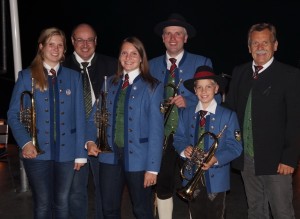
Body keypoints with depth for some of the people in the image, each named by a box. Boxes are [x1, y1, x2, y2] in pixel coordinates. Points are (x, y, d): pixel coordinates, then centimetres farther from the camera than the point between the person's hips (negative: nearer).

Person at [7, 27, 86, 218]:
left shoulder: (74, 77, 6)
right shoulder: (27, 76, 2)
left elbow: (79, 116, 3)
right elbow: (13, 115, 0)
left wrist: (81, 152, -1)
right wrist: (25, 142, -15)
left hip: (66, 151, 2)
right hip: (38, 152, -1)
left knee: (62, 202, 10)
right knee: (42, 204, 6)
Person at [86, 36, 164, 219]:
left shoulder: (153, 87, -6)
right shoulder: (110, 83, 10)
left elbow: (156, 129, -10)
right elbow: (97, 115, 11)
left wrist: (152, 167, -14)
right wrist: (90, 140, -7)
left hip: (138, 157, -4)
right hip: (110, 155, 4)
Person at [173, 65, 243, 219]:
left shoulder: (228, 115, -6)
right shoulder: (185, 114, 6)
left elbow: (235, 146, -10)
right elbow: (178, 138, 7)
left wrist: (216, 159, -26)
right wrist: (184, 149, -16)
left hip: (216, 178, -3)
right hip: (191, 177, 3)